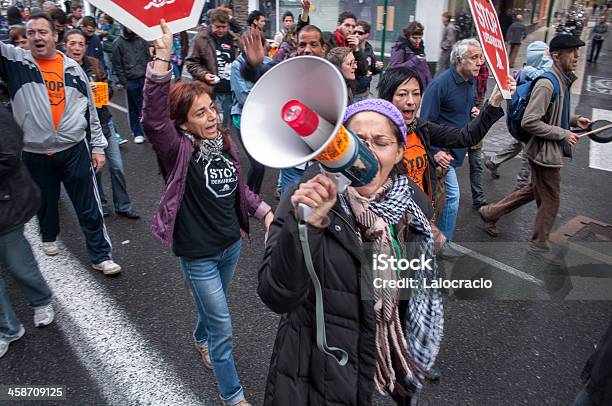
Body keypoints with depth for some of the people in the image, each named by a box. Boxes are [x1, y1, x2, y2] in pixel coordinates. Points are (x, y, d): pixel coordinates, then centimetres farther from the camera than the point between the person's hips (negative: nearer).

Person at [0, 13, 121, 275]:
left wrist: (97, 147, 5)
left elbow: (90, 109, 7)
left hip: (75, 150, 0)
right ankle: (49, 237, 48)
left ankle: (100, 256, 13)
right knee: (45, 202, 20)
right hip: (36, 154, 1)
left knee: (89, 206, 3)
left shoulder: (73, 68, 4)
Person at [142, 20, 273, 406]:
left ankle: (201, 339, 62)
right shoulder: (180, 150, -20)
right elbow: (153, 118, -40)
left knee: (214, 306, 30)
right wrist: (162, 60, -48)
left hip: (231, 244, 6)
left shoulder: (225, 142, -2)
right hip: (198, 254, -6)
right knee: (223, 327, 4)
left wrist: (265, 211, 1)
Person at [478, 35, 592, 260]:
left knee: (535, 190, 23)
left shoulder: (562, 80, 8)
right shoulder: (547, 84, -23)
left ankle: (491, 213, 33)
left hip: (552, 150, 10)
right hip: (545, 151, -10)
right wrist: (563, 134, -21)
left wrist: (574, 119, 6)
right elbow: (529, 122, -27)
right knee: (551, 201, 6)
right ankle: (539, 243, 28)